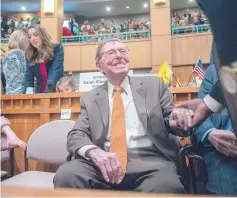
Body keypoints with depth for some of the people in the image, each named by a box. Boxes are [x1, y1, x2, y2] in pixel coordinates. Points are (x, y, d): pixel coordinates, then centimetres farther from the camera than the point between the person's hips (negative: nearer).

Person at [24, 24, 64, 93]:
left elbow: (56, 71, -20)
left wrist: (48, 91, -34)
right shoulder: (29, 55, 4)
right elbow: (28, 79, -2)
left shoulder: (57, 49, -6)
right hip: (39, 94, 3)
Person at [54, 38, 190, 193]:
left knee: (166, 186, -34)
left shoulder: (154, 85, 12)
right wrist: (94, 151, -17)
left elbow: (172, 120, 13)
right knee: (66, 175, -26)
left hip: (150, 160, -1)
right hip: (105, 162, 2)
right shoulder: (90, 99, 14)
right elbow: (77, 135, 6)